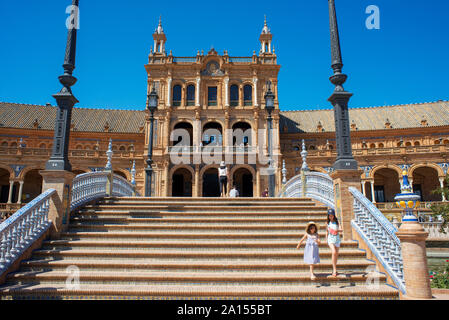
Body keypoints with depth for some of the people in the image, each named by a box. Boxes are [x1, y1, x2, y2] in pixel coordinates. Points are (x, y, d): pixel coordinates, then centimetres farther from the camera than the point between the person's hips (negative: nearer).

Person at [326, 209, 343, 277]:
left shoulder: (337, 222, 2)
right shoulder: (328, 222, 6)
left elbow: (341, 230, -9)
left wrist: (338, 230, -30)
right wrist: (326, 239, 14)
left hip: (337, 238, 1)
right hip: (330, 239, -1)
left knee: (336, 254, 9)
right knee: (334, 252, -21)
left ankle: (333, 269, 26)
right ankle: (335, 270, -18)